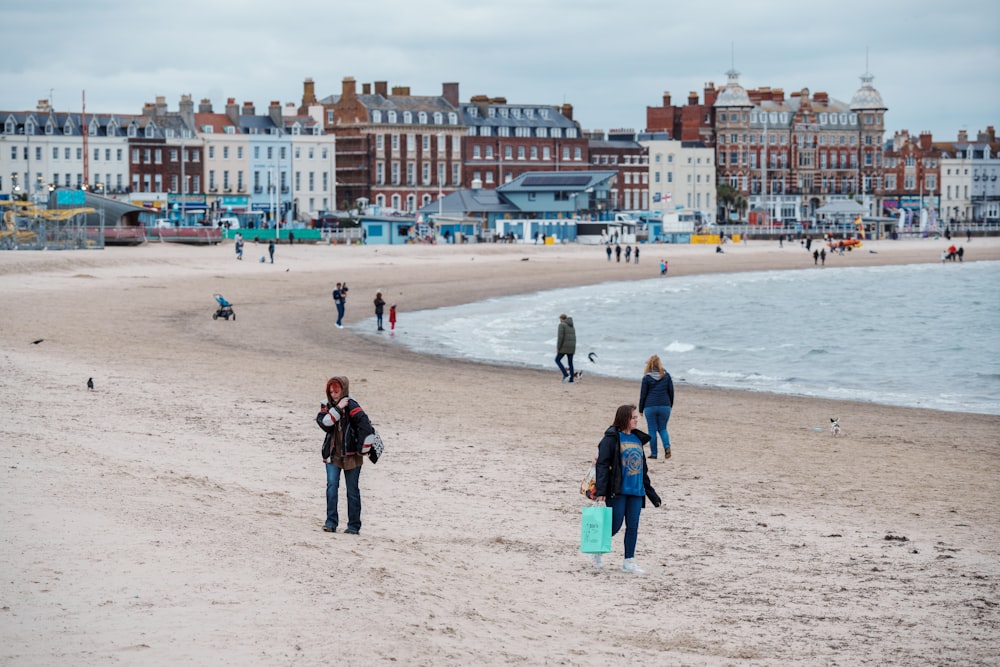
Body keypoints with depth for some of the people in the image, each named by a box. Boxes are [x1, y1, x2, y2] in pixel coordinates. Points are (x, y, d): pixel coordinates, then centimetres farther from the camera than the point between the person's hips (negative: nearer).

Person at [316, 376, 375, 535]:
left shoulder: (352, 407, -11)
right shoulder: (328, 406, 5)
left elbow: (366, 428, -17)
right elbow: (324, 422, -13)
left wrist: (363, 450, -13)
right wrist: (337, 408, -20)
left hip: (351, 455, -3)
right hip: (333, 454, 3)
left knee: (352, 491, 5)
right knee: (332, 485, -12)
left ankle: (354, 526, 12)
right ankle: (331, 522, -10)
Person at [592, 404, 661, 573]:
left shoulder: (637, 439, 14)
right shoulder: (611, 439, -7)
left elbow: (643, 468, 21)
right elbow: (602, 465, -12)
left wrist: (651, 493, 22)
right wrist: (601, 491, -20)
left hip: (636, 491, 6)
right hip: (618, 491, -6)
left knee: (633, 527, 5)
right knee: (615, 525, -3)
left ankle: (629, 561, 12)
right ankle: (596, 551, 20)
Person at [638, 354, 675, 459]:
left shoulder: (647, 378, -5)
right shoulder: (666, 376, 2)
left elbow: (643, 394, -2)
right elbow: (671, 392, 7)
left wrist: (641, 409, 7)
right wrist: (670, 405, 19)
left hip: (650, 407, -3)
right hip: (665, 406, 3)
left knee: (652, 430, 6)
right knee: (662, 429, 14)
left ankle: (653, 453, 6)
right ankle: (667, 446, -12)